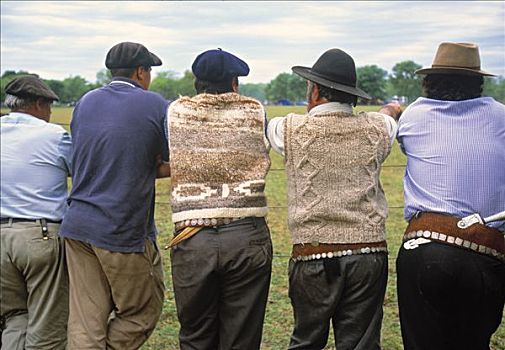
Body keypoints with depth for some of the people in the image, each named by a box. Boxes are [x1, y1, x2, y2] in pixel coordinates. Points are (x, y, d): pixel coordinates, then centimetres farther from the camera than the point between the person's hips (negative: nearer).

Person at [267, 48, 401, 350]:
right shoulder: (376, 128, 2)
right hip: (369, 253, 2)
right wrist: (391, 110, 52)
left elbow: (267, 125, 19)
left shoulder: (292, 130, -5)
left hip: (313, 255, -1)